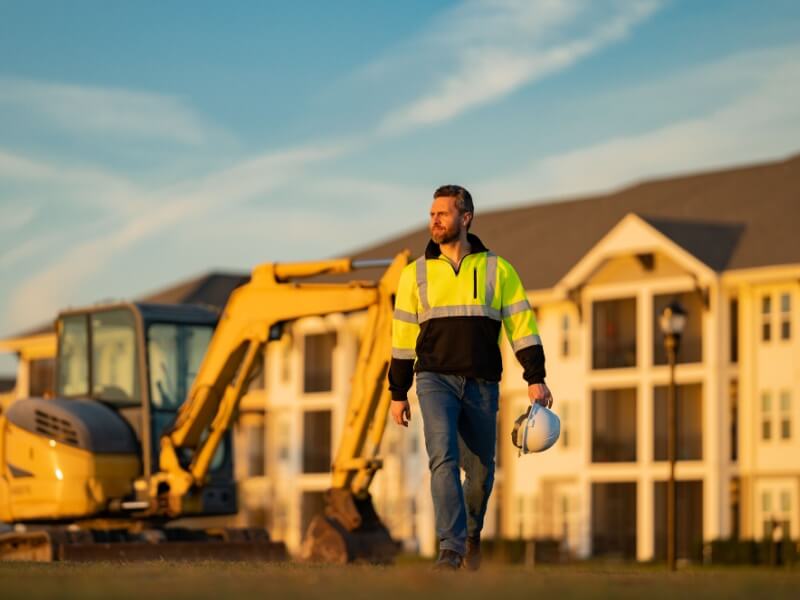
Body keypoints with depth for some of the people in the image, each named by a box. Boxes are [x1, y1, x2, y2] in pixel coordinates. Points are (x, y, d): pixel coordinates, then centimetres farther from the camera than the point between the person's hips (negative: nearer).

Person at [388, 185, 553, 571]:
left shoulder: (498, 270, 5)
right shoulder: (416, 274, 7)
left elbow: (522, 326, 2)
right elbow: (403, 337, 11)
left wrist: (536, 379, -6)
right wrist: (398, 394, 10)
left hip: (482, 384, 1)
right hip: (435, 380, 0)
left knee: (480, 470, 6)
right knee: (443, 458, -19)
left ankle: (471, 533, 34)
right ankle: (451, 548, -21)